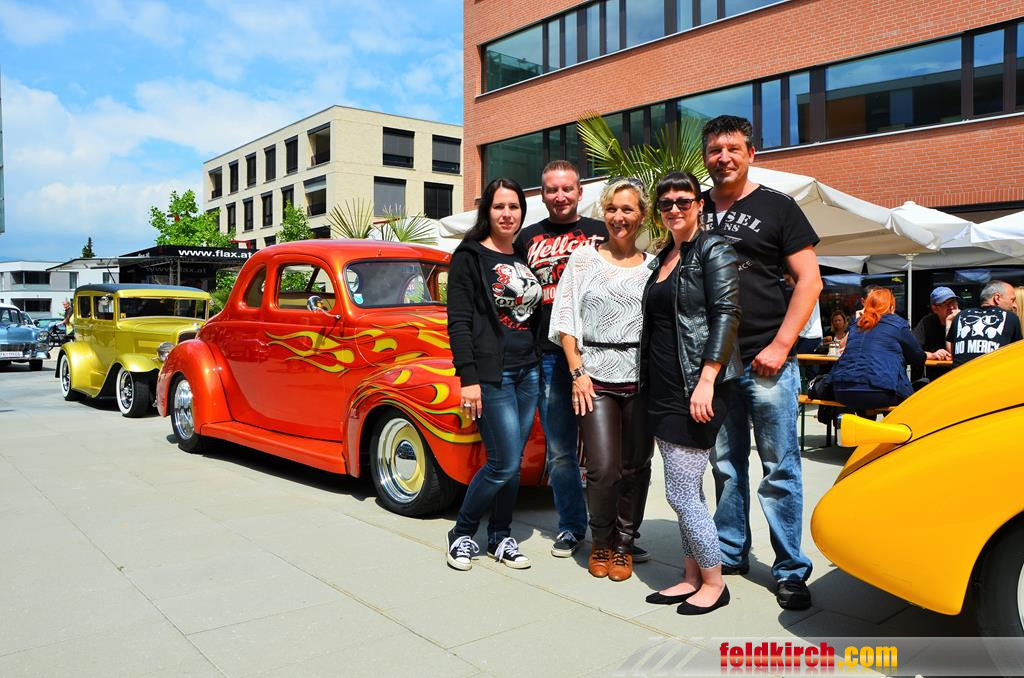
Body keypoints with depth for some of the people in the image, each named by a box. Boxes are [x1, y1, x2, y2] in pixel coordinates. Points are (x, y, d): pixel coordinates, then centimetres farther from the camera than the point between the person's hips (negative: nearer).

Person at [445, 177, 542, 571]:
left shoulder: (526, 258, 15)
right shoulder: (470, 257, -4)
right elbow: (458, 322, -10)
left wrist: (539, 364, 13)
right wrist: (468, 379, -16)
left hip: (528, 372, 6)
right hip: (492, 373, -6)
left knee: (512, 462, 9)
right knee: (504, 463, -7)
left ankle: (500, 538, 24)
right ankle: (462, 534, 13)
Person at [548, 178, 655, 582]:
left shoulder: (654, 266, 9)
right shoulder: (584, 258, 6)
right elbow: (566, 320, 3)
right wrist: (577, 371, -5)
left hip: (642, 377, 2)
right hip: (596, 375, -2)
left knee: (635, 467, 7)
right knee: (603, 468, -6)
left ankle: (624, 543, 25)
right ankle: (600, 543, 18)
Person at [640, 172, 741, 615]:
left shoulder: (712, 250, -5)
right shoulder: (662, 258, 18)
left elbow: (726, 314, -15)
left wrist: (706, 380, -23)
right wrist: (648, 385, 17)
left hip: (695, 389, -8)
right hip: (663, 390, 8)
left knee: (681, 494, -6)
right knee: (687, 492, 14)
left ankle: (714, 582, 11)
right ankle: (692, 577, 24)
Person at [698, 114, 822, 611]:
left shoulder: (777, 207, 2)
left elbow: (809, 280, -2)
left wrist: (780, 346, -12)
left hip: (766, 361, -4)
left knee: (779, 469, 1)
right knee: (726, 465, 12)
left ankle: (791, 571, 12)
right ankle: (730, 554, 26)